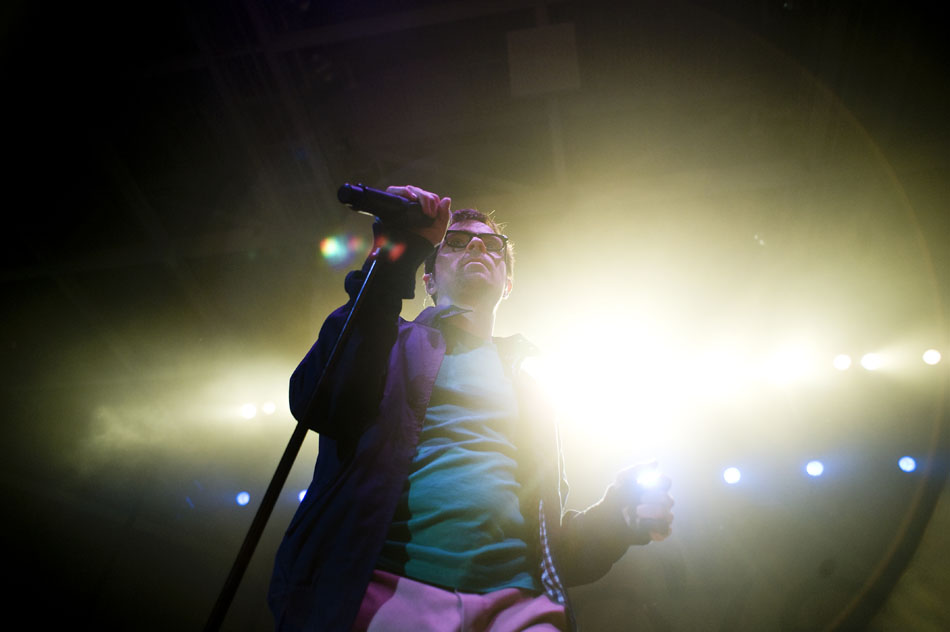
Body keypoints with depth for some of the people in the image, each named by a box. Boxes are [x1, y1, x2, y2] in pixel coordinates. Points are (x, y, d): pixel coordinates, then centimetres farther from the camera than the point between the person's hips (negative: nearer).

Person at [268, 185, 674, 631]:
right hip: (388, 590, -2)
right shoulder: (394, 341, 17)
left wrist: (624, 516, 3)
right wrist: (393, 257, -7)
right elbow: (315, 405, -6)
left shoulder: (527, 385, 26)